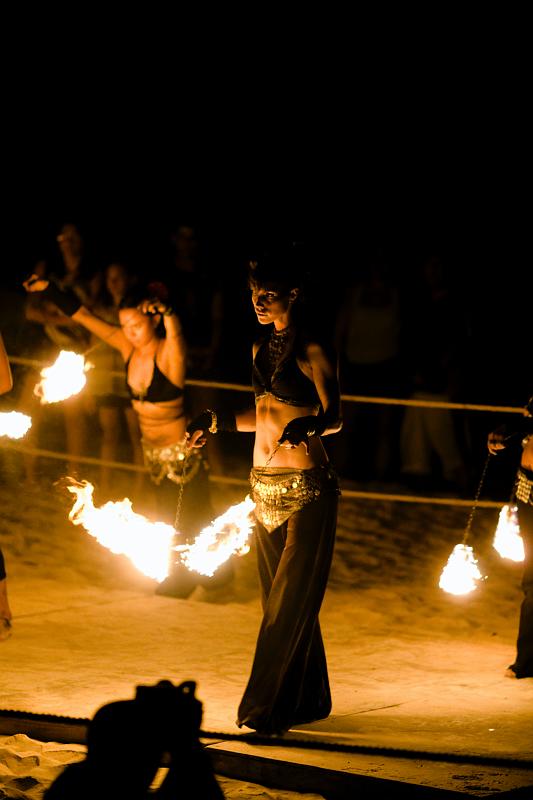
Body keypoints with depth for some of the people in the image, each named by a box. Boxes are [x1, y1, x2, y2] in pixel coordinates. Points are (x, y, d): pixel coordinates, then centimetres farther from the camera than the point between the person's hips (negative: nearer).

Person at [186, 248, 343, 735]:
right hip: (265, 485, 8)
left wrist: (306, 426, -34)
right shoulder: (262, 348, 12)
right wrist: (216, 421, 12)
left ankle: (266, 708, -4)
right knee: (281, 599, 12)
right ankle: (309, 701, 21)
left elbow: (334, 417, -14)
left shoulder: (313, 352, -10)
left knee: (290, 602, -5)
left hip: (307, 489, -8)